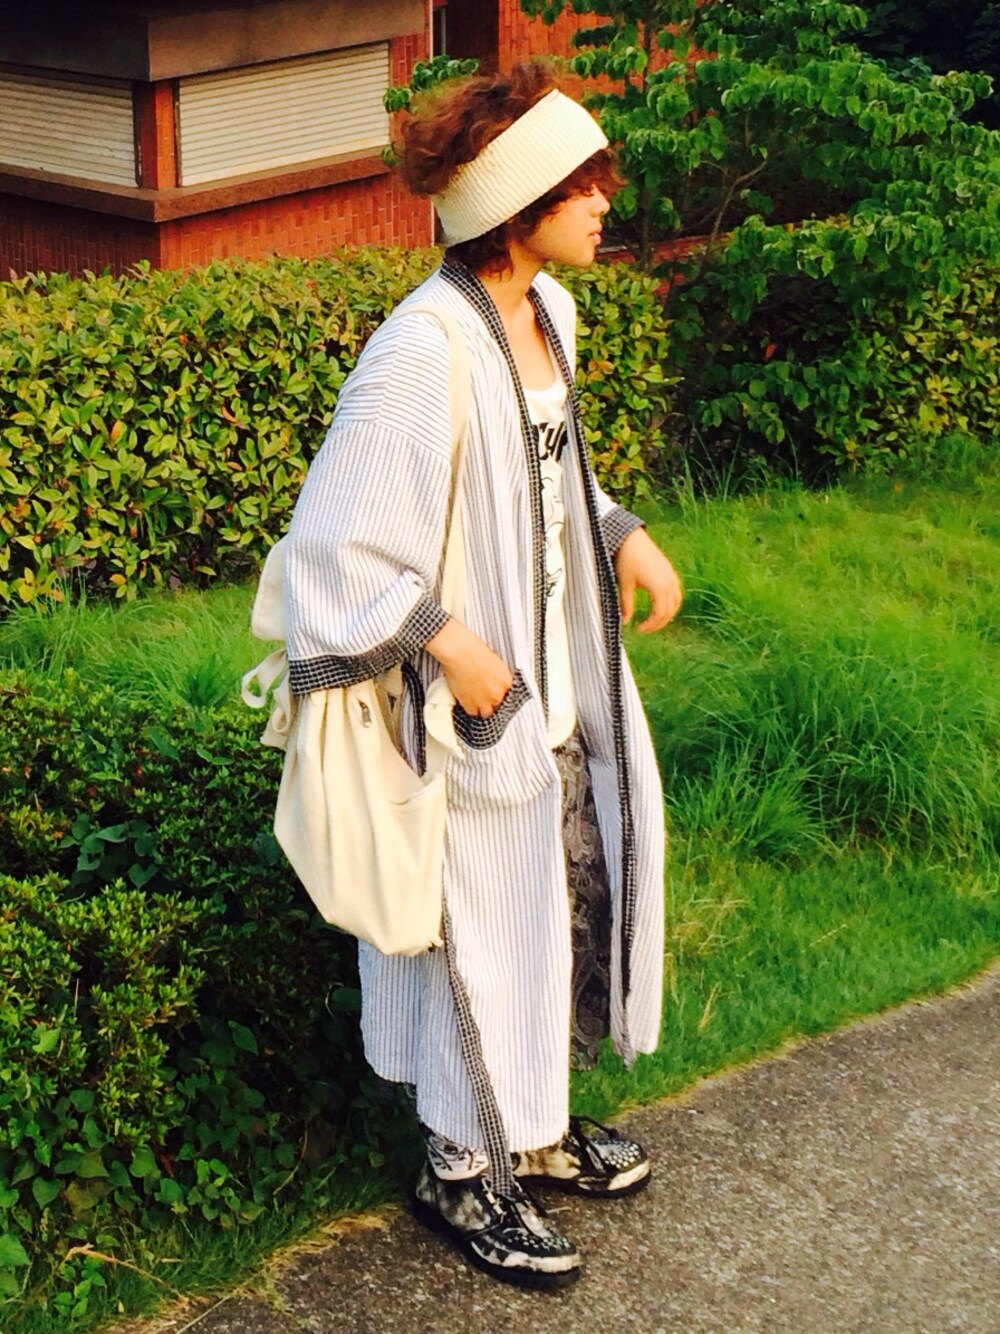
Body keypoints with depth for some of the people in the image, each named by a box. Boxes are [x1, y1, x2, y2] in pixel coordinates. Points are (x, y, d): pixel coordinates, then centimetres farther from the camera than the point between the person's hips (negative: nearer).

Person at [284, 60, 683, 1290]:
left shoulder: (546, 311, 2)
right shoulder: (422, 354, -25)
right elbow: (331, 543, -22)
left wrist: (623, 534, 6)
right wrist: (449, 643, -25)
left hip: (561, 685, 9)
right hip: (475, 701, -9)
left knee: (578, 901, 19)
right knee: (486, 929, 7)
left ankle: (535, 1126, 40)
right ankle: (462, 1172, 27)